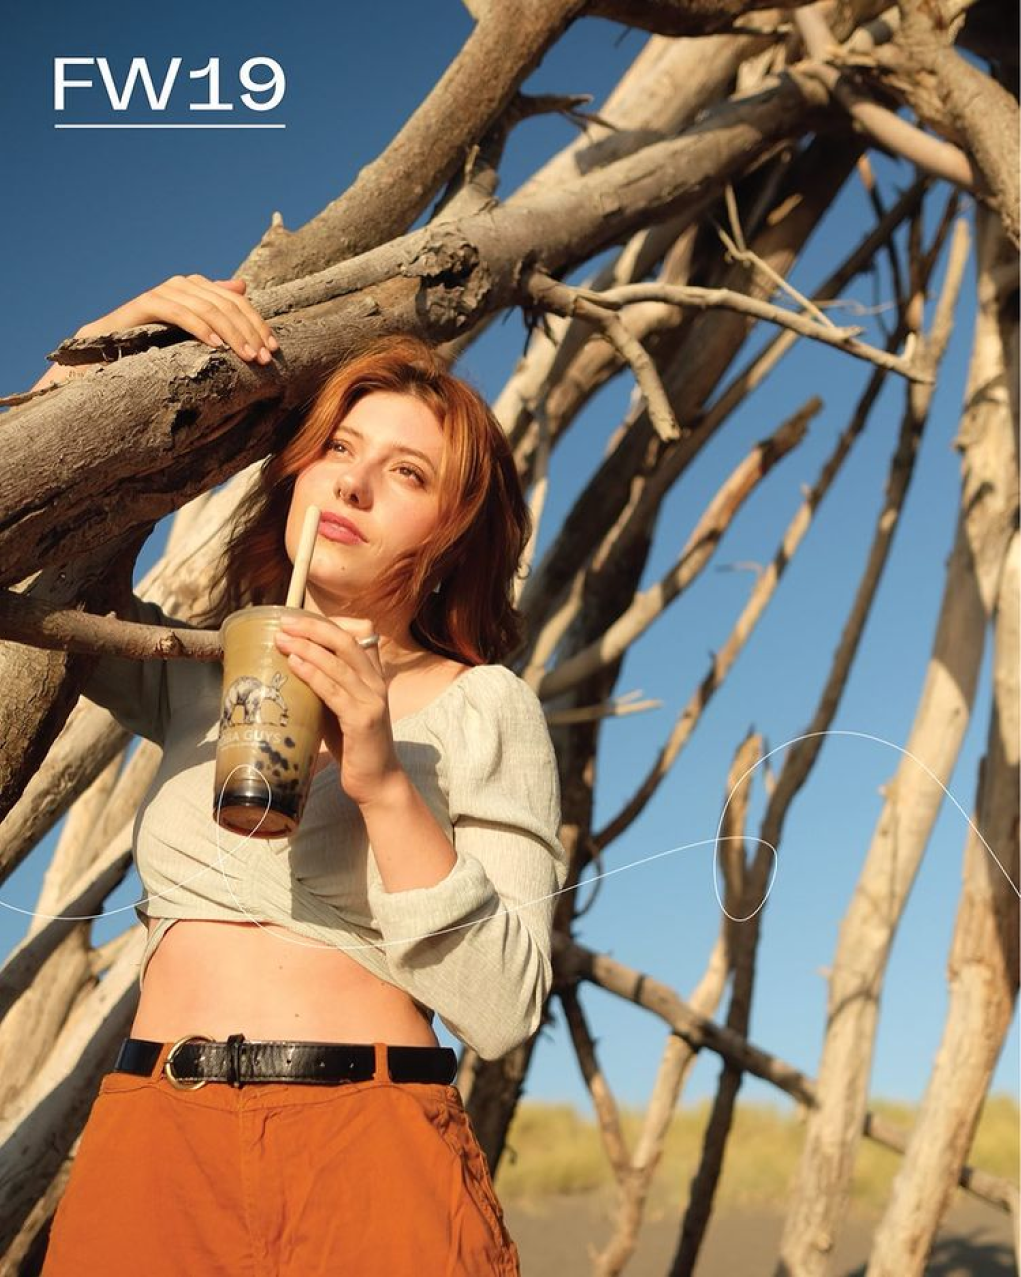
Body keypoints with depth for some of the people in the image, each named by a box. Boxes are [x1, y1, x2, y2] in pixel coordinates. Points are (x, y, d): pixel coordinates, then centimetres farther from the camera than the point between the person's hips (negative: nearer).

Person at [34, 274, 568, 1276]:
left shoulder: (482, 708, 0)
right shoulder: (192, 674, 11)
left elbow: (502, 1013, -8)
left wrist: (386, 783, -18)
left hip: (370, 1150, -3)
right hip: (142, 1144, 3)